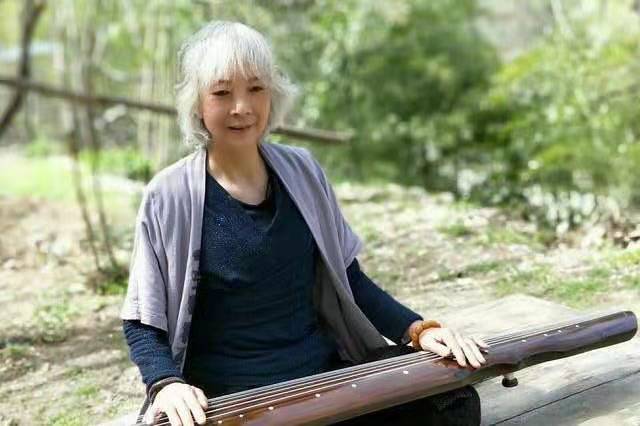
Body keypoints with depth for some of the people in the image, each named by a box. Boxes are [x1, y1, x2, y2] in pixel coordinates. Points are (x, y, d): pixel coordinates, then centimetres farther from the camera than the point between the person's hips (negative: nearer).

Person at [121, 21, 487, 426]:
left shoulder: (302, 171, 3)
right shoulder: (169, 197, -8)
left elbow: (347, 278, 11)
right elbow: (142, 323, -2)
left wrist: (417, 329, -1)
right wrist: (166, 384, -22)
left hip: (327, 375, 3)